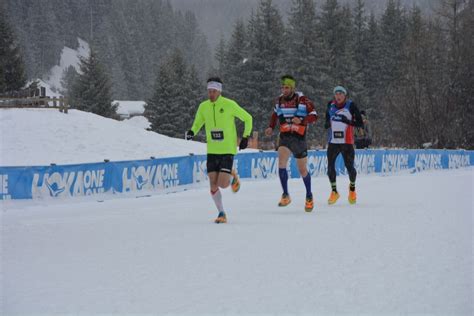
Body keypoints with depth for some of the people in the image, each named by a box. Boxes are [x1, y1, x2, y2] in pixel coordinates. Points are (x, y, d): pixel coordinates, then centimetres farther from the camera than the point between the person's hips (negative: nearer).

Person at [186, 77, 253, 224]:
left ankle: (233, 174, 22)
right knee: (213, 185, -2)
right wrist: (192, 132, -7)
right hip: (212, 151, 4)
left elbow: (248, 118, 4)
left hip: (228, 150, -4)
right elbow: (197, 124, 15)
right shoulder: (203, 107, 3)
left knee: (223, 184, -12)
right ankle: (221, 213, 15)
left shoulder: (229, 105, -9)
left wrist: (245, 137, -1)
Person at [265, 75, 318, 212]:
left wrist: (302, 120, -27)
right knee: (281, 163, -22)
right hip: (284, 137, 2)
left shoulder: (302, 100, -8)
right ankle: (285, 195, -13)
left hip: (299, 137, -2)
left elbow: (314, 115, -9)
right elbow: (275, 113, 24)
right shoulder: (279, 100, 5)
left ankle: (309, 197, 28)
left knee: (302, 169, 7)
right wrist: (271, 127, 10)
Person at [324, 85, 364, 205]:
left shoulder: (351, 105, -6)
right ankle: (334, 192, 10)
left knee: (349, 167, -6)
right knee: (330, 166, -8)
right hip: (333, 142, 3)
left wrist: (348, 121, -24)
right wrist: (327, 124, 0)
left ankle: (352, 188, 24)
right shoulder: (331, 105, 6)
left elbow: (360, 124, -7)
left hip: (347, 142, -3)